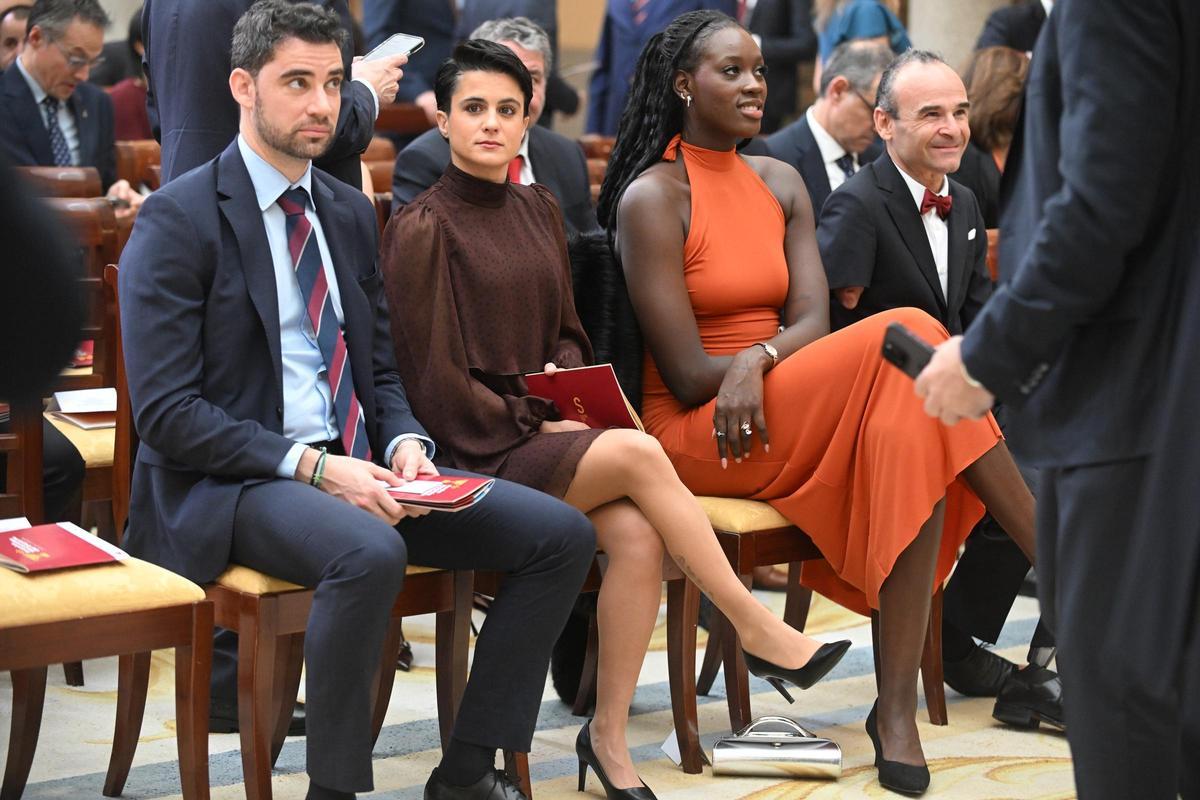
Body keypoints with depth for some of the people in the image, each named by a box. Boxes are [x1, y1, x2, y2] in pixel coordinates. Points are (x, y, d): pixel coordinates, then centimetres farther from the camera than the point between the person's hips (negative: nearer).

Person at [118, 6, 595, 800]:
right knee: (370, 553, -38)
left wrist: (404, 443, -4)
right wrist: (311, 468, -21)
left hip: (354, 465, 7)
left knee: (562, 534, -8)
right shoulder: (179, 220, -7)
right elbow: (166, 412, -13)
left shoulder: (351, 213, 15)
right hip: (228, 485, -7)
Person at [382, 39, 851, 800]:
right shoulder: (422, 229, -7)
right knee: (639, 453, -29)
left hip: (544, 432, 6)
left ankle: (609, 737, -12)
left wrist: (563, 374, -3)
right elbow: (432, 376, -9)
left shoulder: (538, 210, 13)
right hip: (472, 450, -6)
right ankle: (758, 629, -16)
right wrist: (530, 425, -11)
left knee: (637, 534, -25)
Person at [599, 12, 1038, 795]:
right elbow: (688, 375, -13)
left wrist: (756, 360, -22)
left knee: (906, 423, -27)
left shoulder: (781, 183, 13)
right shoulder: (652, 197, -7)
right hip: (693, 436, -6)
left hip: (782, 420, 6)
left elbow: (811, 321, -1)